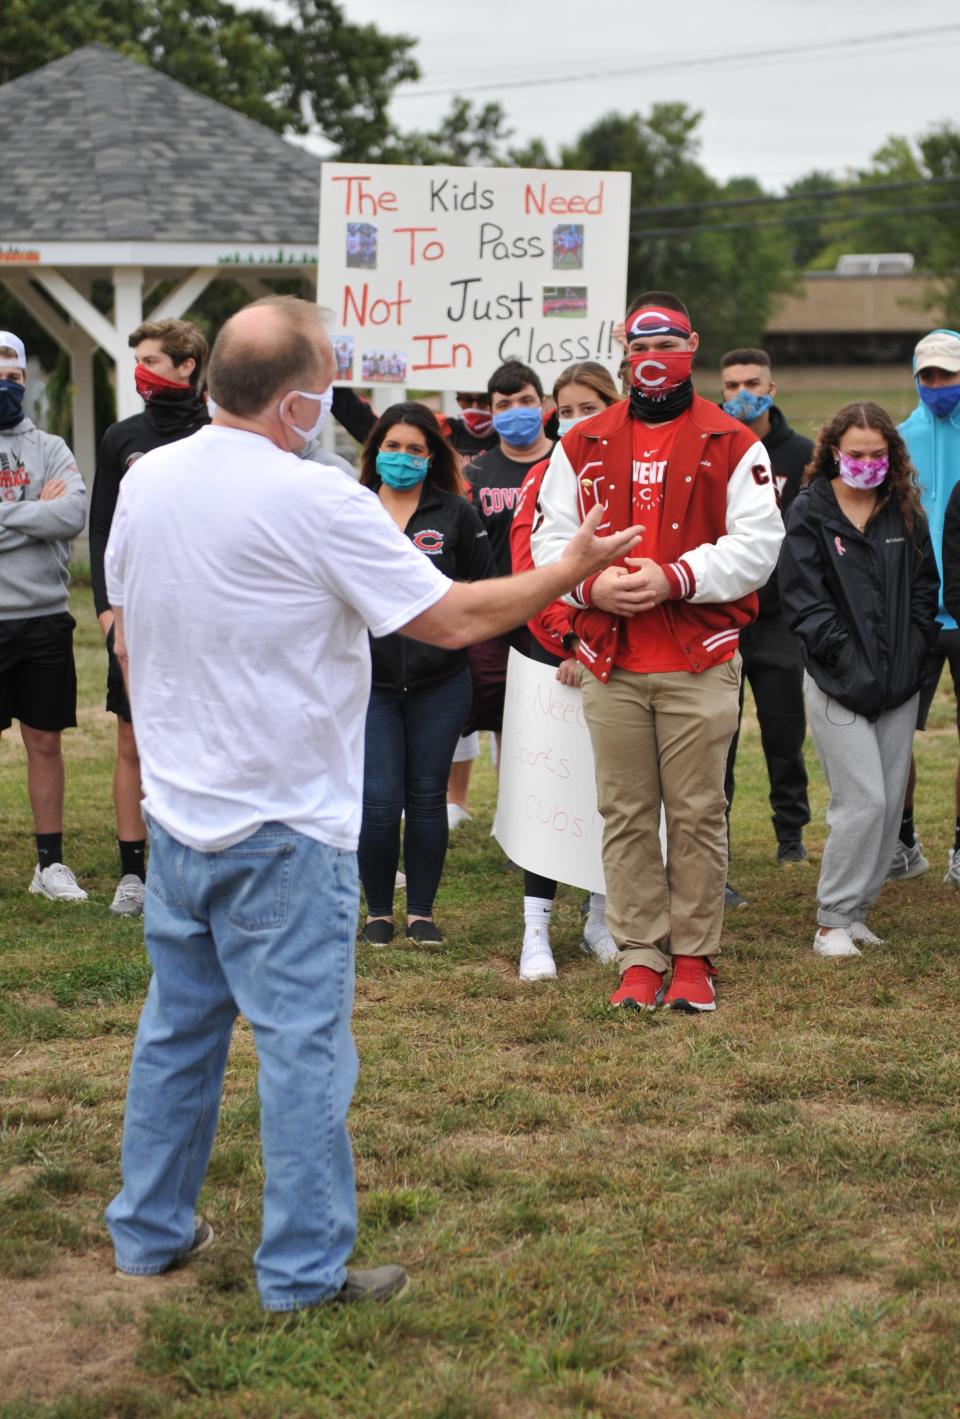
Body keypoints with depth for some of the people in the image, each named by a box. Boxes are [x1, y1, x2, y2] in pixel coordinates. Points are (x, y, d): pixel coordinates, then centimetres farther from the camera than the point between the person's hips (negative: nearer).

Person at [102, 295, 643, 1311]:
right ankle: (304, 1272, 8)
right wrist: (568, 571, -2)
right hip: (283, 826, -7)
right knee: (302, 1043, 2)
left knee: (177, 1023, 18)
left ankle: (149, 1233, 28)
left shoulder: (145, 482, 1)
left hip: (178, 811, 7)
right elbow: (452, 620, -15)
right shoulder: (316, 504, -19)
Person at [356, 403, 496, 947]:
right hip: (369, 679, 0)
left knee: (427, 798, 6)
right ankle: (378, 912, 11)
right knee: (379, 800, -6)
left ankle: (422, 911, 18)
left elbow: (485, 586, 9)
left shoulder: (456, 513, 3)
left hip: (439, 681, 0)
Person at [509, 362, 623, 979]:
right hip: (554, 649, -1)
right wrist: (569, 635, -13)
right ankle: (537, 928, 4)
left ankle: (601, 916, 21)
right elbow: (528, 564, -4)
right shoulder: (544, 477, 3)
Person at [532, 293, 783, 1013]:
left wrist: (674, 579, -16)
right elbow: (552, 536, 9)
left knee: (698, 815, 1)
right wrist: (594, 584, -11)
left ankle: (694, 958, 11)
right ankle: (640, 957, 13)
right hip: (611, 666, 2)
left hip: (701, 665, -2)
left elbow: (756, 543, -5)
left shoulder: (734, 445, 3)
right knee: (626, 816, 5)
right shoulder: (582, 446, 11)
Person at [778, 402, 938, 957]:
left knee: (891, 801, 6)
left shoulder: (906, 512, 9)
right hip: (840, 684, -5)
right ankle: (834, 921, 0)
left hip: (900, 683, 5)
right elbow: (803, 600, -9)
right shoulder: (810, 514, -5)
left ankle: (857, 912, 18)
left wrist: (911, 654, 0)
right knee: (863, 799, -11)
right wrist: (849, 657, -14)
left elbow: (925, 588, 12)